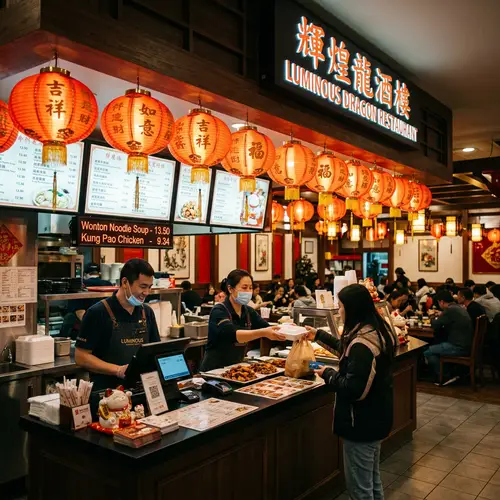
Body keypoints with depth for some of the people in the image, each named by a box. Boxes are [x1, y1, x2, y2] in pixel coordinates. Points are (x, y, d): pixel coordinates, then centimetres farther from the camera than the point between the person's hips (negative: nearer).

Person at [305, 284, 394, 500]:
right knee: (372, 481, 24)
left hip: (362, 422, -10)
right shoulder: (375, 332, 4)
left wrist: (328, 374, -14)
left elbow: (354, 389, -29)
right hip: (375, 417, 10)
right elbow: (345, 347, 21)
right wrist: (318, 335, 27)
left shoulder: (362, 344, -27)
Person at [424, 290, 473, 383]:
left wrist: (434, 319, 9)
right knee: (436, 344, 25)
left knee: (427, 352, -6)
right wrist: (440, 317, 16)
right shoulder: (459, 308, 13)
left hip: (459, 347, -10)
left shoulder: (450, 310, -16)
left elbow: (435, 325, -10)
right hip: (465, 344, 10)